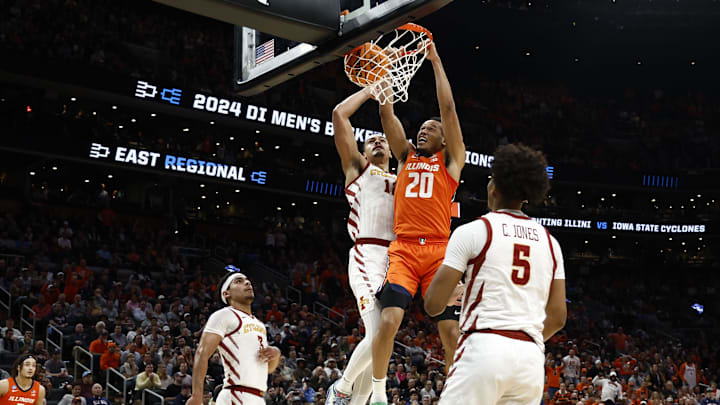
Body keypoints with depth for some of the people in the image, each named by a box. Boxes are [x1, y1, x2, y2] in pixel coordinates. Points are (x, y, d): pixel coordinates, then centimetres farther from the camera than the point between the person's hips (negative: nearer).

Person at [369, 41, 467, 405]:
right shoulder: (406, 156, 20)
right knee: (389, 319, -15)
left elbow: (448, 108, 6)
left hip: (439, 251, -1)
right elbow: (387, 113, 14)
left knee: (450, 328, -2)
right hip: (403, 250, 1)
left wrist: (435, 61, 6)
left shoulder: (450, 160, 12)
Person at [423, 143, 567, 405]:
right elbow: (558, 317, 14)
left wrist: (453, 293, 21)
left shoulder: (472, 231, 1)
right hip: (532, 357, 5)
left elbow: (433, 304, -2)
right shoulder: (549, 241, 16)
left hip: (484, 347, -5)